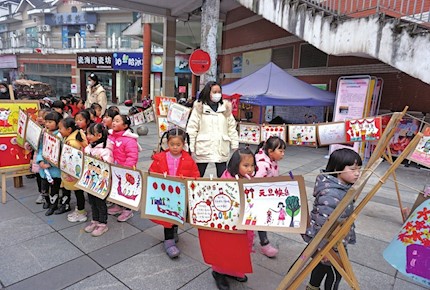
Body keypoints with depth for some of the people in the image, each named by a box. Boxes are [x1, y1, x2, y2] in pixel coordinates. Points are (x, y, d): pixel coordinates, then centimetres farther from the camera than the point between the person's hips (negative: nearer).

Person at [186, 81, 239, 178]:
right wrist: (190, 148, -8)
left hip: (222, 149, 3)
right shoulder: (199, 108, -3)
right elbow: (192, 128, -5)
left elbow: (231, 127, 10)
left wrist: (235, 145, 6)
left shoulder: (226, 108, 8)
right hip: (203, 148, -2)